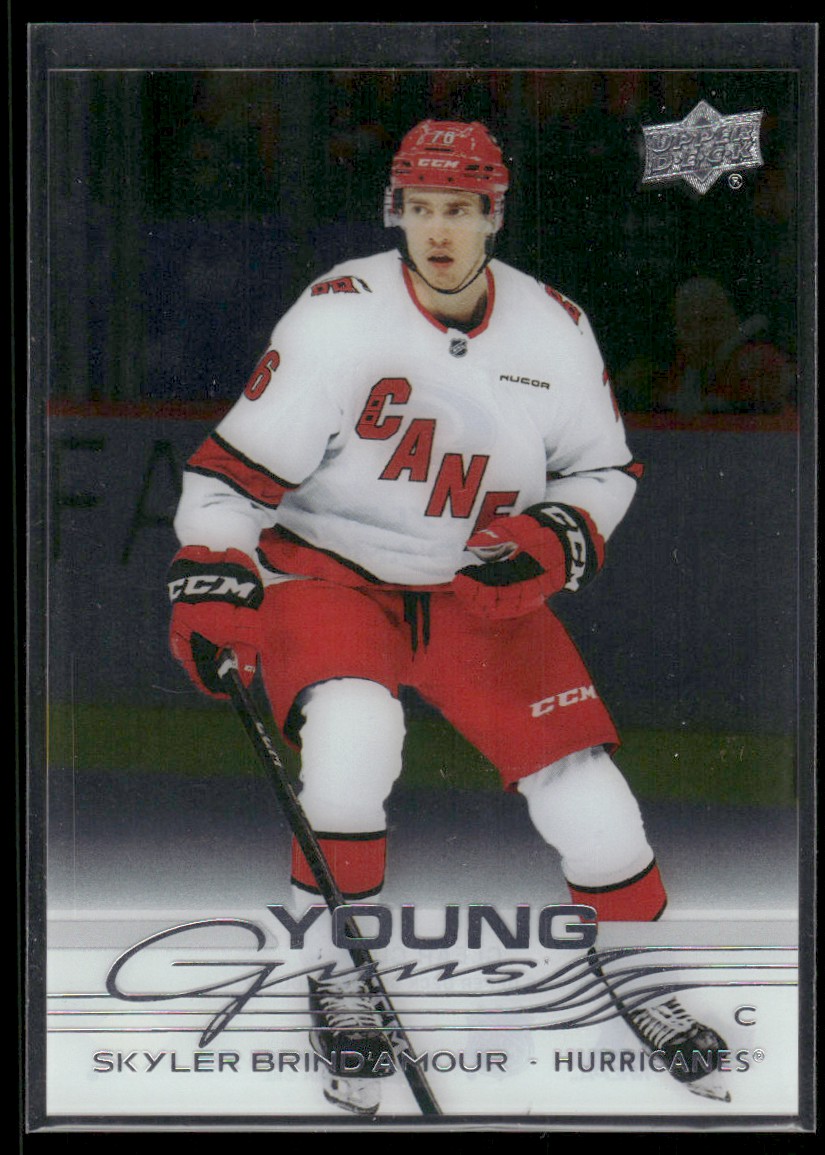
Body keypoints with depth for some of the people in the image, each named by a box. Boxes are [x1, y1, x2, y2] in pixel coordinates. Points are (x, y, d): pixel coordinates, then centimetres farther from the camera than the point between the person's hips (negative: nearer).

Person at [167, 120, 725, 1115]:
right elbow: (235, 464, -14)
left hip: (482, 588, 3)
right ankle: (341, 980, -9)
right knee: (353, 736, -32)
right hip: (330, 576, -3)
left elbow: (603, 470, 7)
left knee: (583, 785, -5)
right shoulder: (340, 315, -17)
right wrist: (209, 586, -24)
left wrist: (554, 540, -12)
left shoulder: (554, 331, -5)